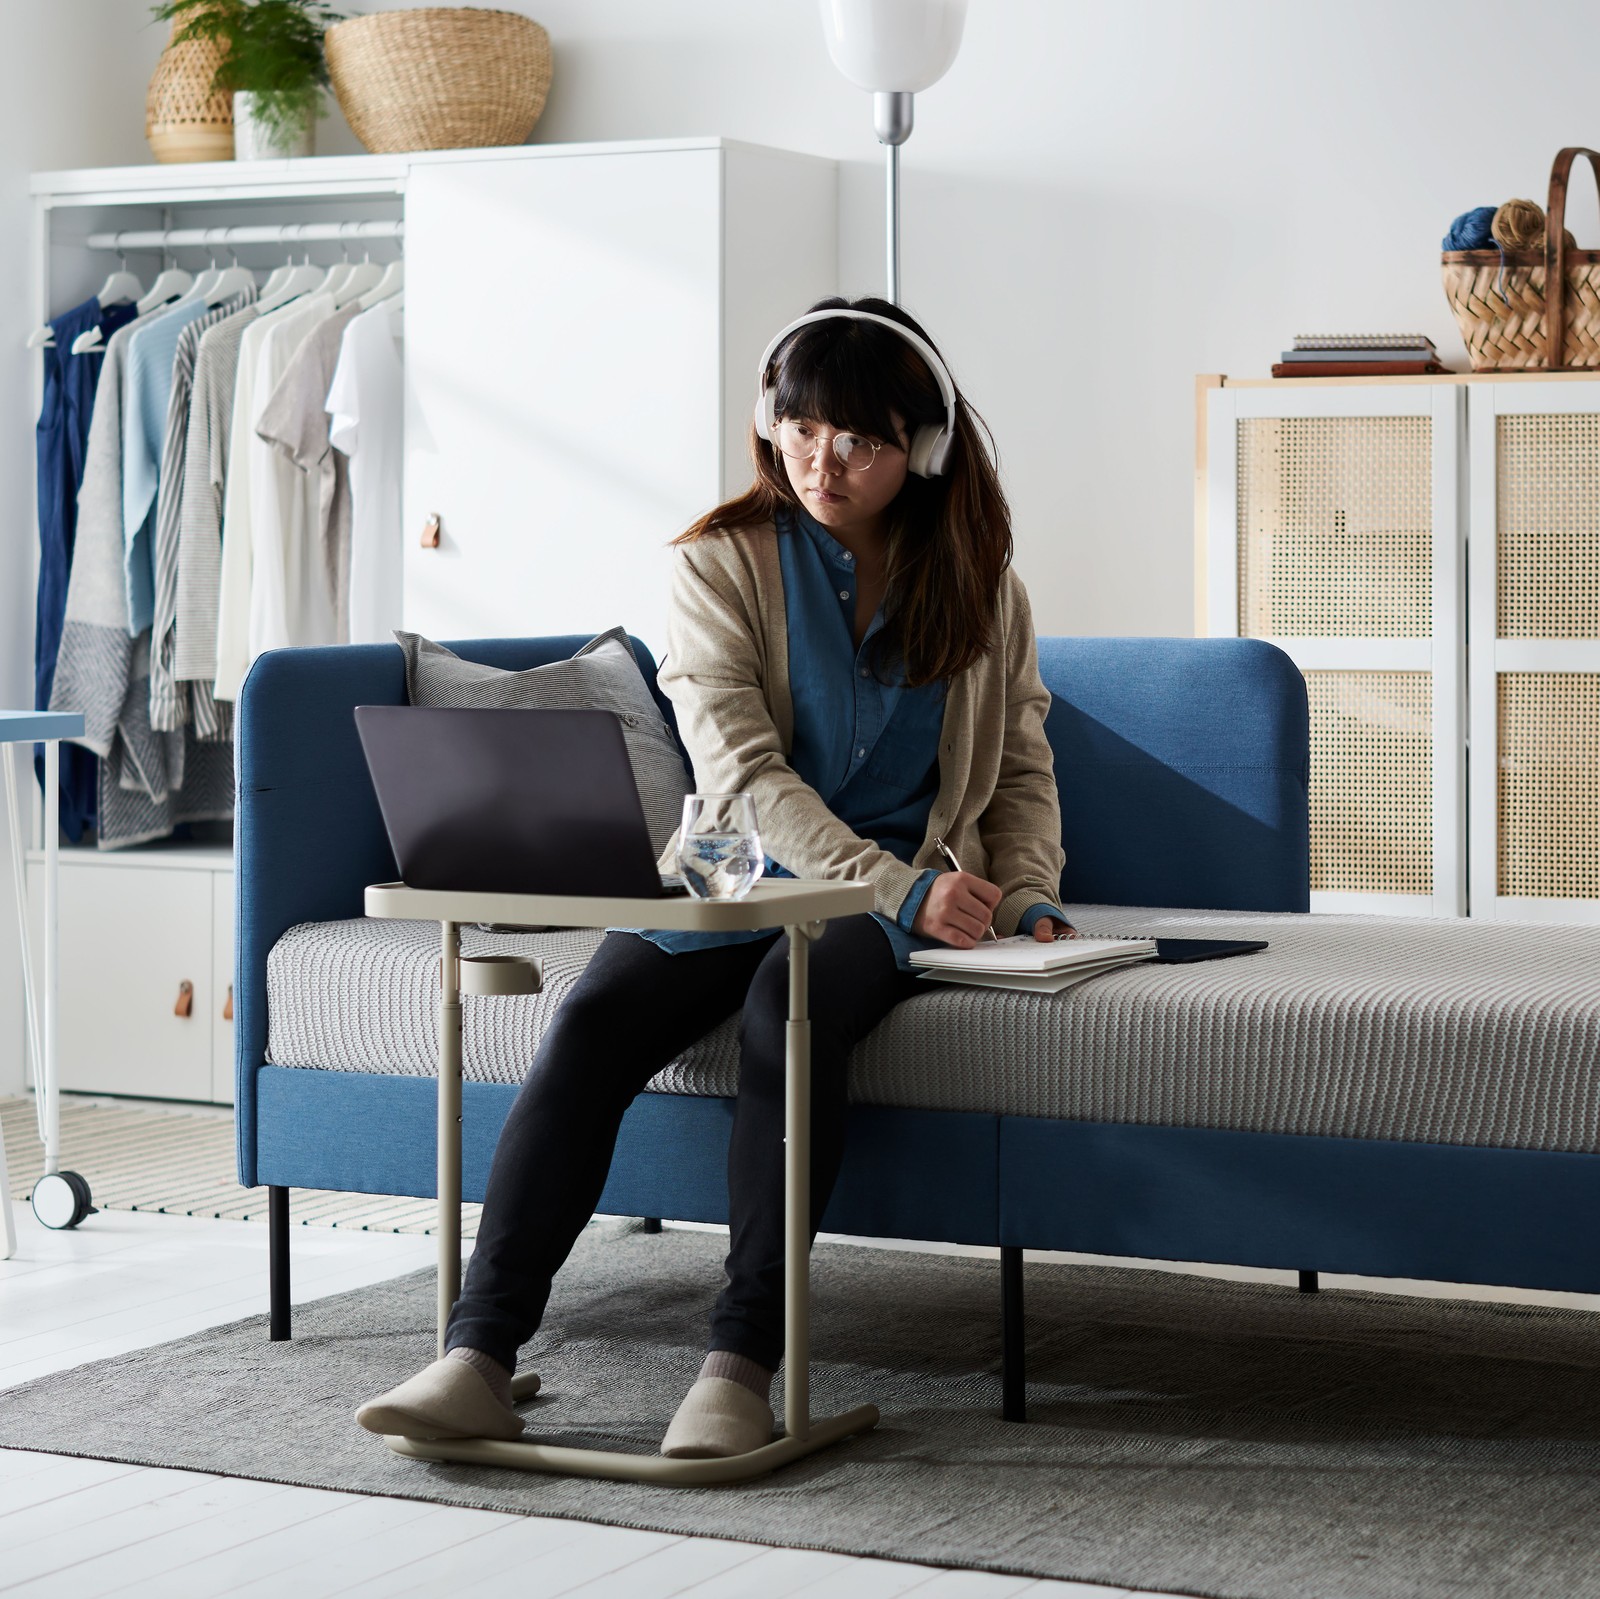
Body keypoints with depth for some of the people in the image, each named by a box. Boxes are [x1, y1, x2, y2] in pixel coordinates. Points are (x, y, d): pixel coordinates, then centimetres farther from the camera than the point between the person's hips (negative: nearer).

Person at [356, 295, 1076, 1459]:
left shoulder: (978, 582, 7)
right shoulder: (721, 564, -1)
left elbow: (1021, 769, 15)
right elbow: (742, 774, -13)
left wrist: (1028, 897, -6)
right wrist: (900, 886, -25)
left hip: (903, 893, 0)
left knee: (791, 1000, -35)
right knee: (592, 1022, -28)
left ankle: (742, 1366, -38)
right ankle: (479, 1360, -33)